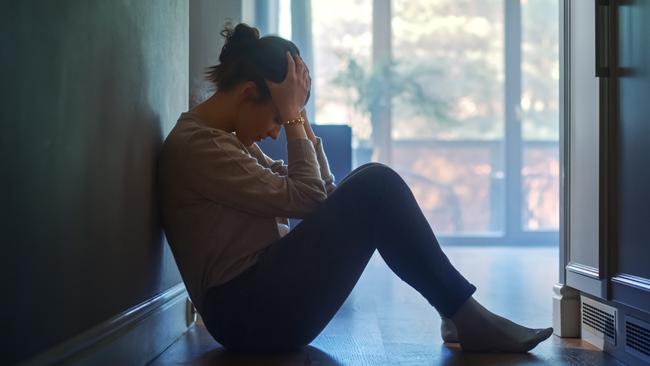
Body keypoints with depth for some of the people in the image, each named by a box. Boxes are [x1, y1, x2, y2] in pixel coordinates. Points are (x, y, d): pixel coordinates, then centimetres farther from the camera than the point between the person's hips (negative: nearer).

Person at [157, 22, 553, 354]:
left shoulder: (226, 138, 18)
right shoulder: (194, 145, -13)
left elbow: (319, 191, 14)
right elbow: (303, 199, -17)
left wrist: (297, 115, 7)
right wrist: (291, 116, -10)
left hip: (263, 297, 10)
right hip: (251, 312, -10)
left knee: (371, 185, 5)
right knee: (375, 187, -16)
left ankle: (457, 313, 0)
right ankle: (466, 317, -7)